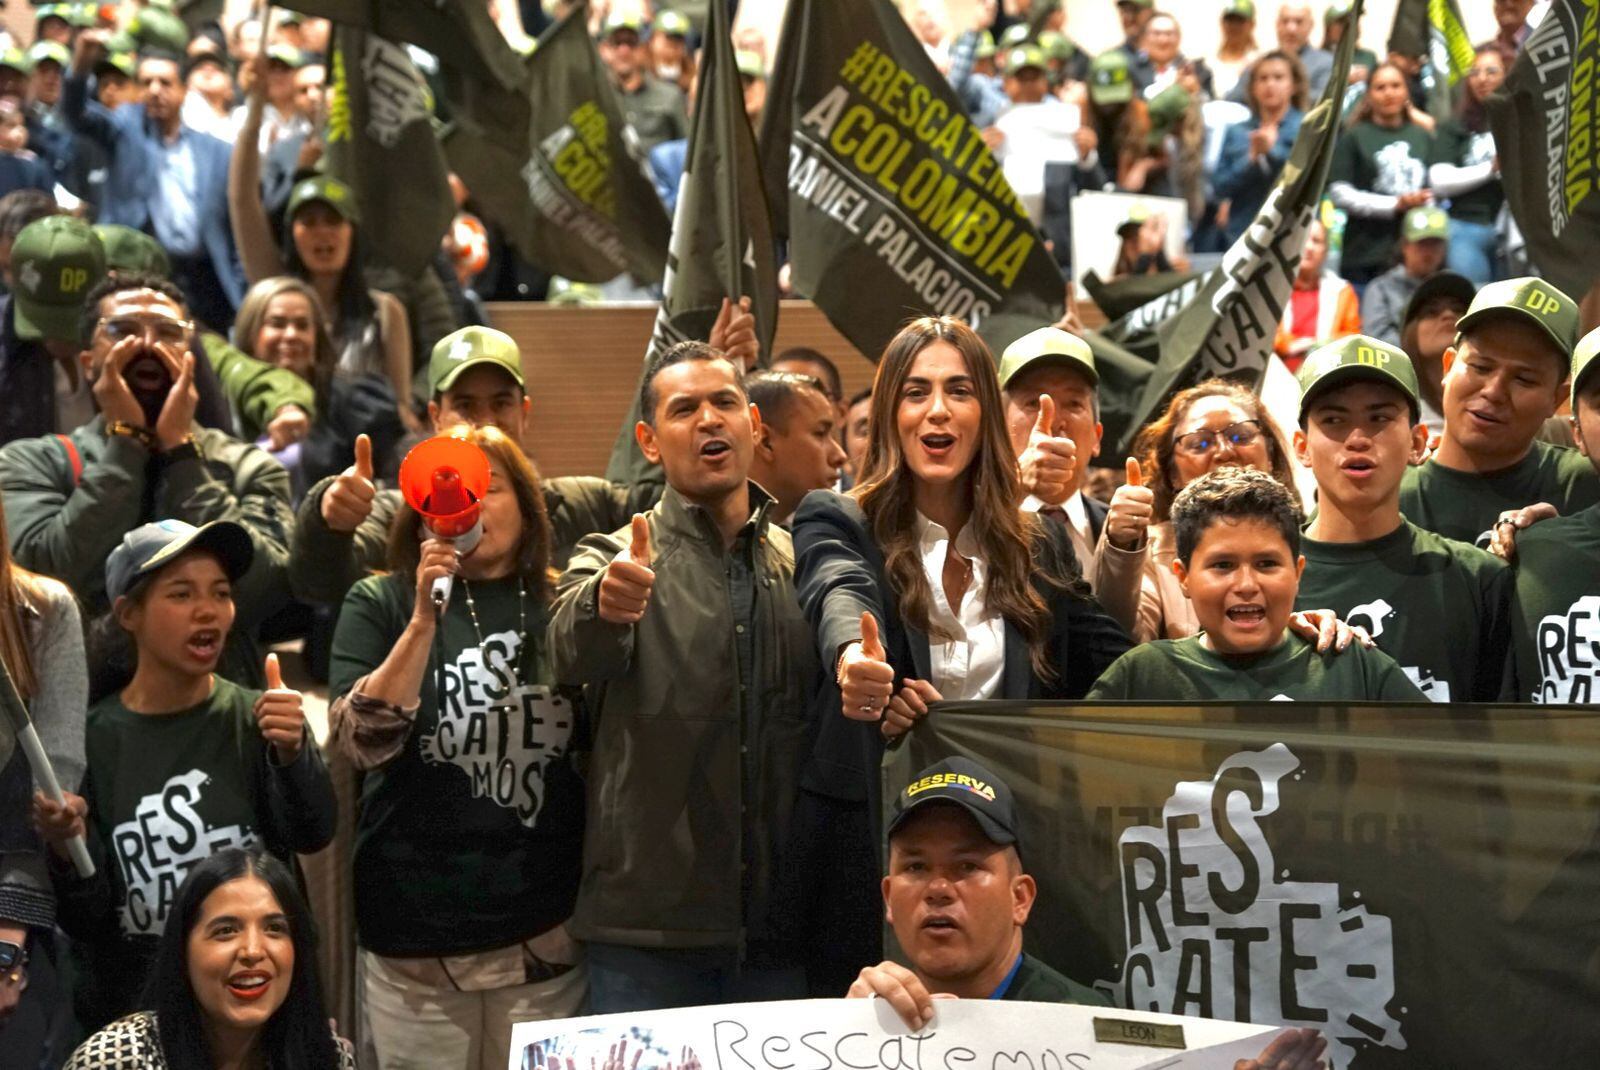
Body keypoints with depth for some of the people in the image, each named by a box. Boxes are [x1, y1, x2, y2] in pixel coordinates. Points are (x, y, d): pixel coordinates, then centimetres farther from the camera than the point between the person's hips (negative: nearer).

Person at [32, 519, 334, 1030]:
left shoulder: (256, 719, -5)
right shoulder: (90, 739, -6)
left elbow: (313, 836, -20)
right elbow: (86, 921, -5)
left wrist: (292, 753, -38)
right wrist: (67, 849, -24)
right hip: (129, 1012, 0)